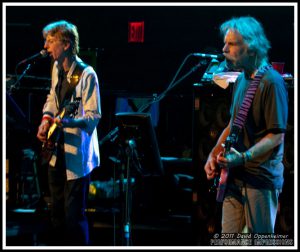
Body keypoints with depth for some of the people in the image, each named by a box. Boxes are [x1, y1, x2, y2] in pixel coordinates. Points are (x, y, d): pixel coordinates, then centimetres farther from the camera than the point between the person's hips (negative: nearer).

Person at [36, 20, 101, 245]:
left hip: (77, 156, -8)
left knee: (74, 214, -5)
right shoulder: (57, 68, 6)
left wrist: (69, 121, -35)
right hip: (57, 152, 8)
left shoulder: (86, 74, -18)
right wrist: (46, 119, 5)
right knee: (57, 211, 16)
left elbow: (94, 116, -18)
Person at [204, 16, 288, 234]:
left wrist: (244, 157, -25)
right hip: (235, 177, 8)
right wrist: (215, 154, 12)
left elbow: (277, 134, -16)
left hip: (261, 178, -8)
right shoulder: (241, 80, 14)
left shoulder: (271, 82, -13)